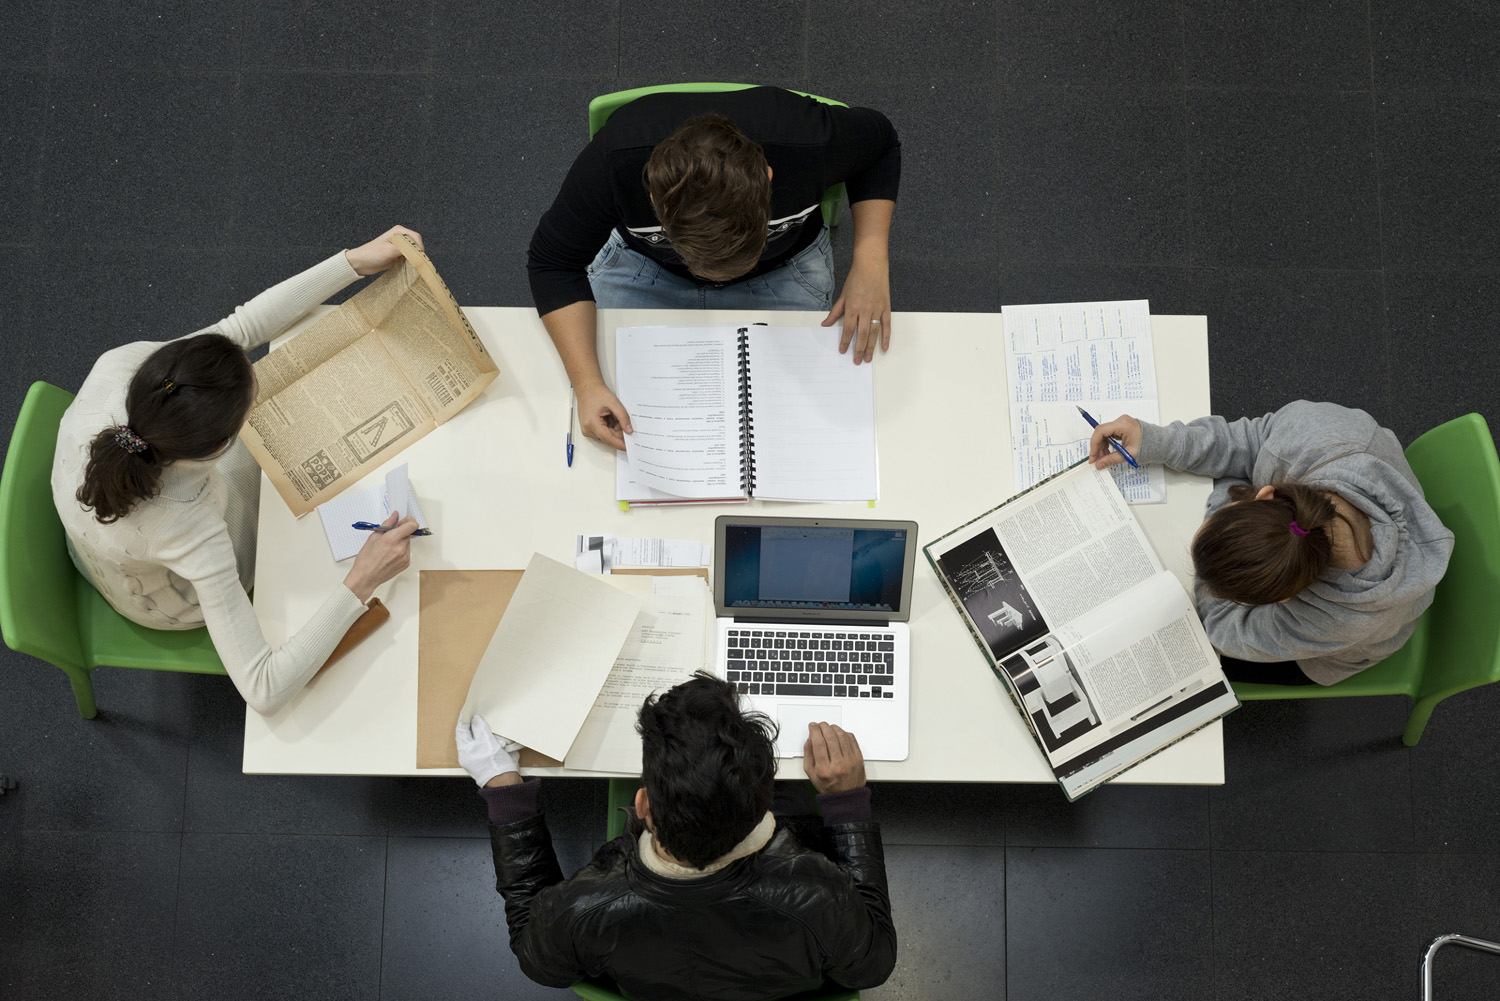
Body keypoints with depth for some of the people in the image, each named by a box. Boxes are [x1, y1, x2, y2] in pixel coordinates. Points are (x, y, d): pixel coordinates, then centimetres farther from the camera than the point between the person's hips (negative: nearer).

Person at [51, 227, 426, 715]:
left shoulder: (119, 365, -38)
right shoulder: (191, 532, -49)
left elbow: (240, 327, -23)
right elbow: (264, 692, -46)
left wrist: (356, 260, -24)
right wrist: (360, 584, -47)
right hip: (171, 603, -4)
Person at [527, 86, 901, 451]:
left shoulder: (807, 143, -37)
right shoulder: (614, 161, -38)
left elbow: (881, 143, -13)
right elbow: (553, 263, -23)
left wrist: (870, 261, -27)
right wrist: (587, 383, -36)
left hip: (783, 267, 0)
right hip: (644, 262, 0)